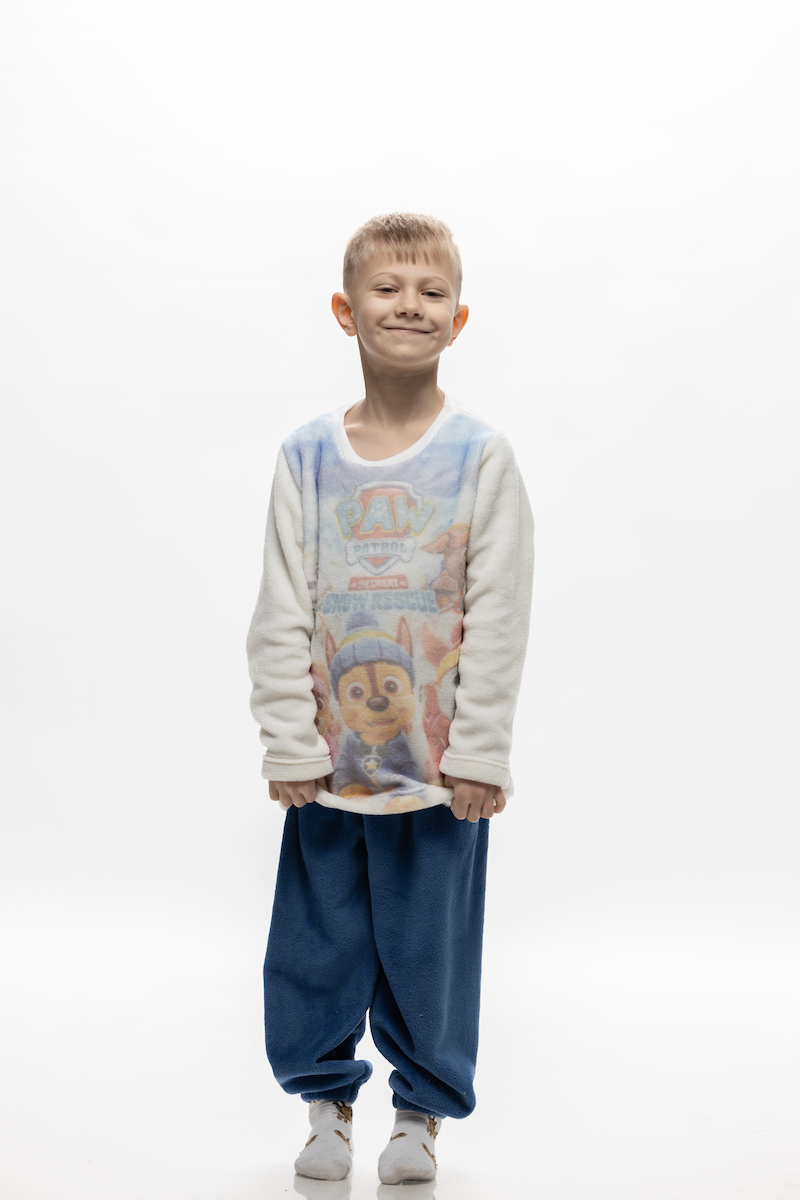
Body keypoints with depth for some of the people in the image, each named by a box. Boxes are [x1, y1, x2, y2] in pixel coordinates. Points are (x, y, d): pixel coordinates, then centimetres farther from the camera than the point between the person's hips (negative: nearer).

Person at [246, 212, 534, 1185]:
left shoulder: (481, 457, -4)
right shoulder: (308, 457, 1)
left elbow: (498, 618, -6)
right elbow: (281, 614, 1)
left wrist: (479, 754, -9)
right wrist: (290, 745, -5)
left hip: (440, 765, -2)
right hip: (329, 761, 2)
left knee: (429, 943, 7)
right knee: (318, 939, 9)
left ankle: (419, 1113, 26)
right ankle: (327, 1103, 29)